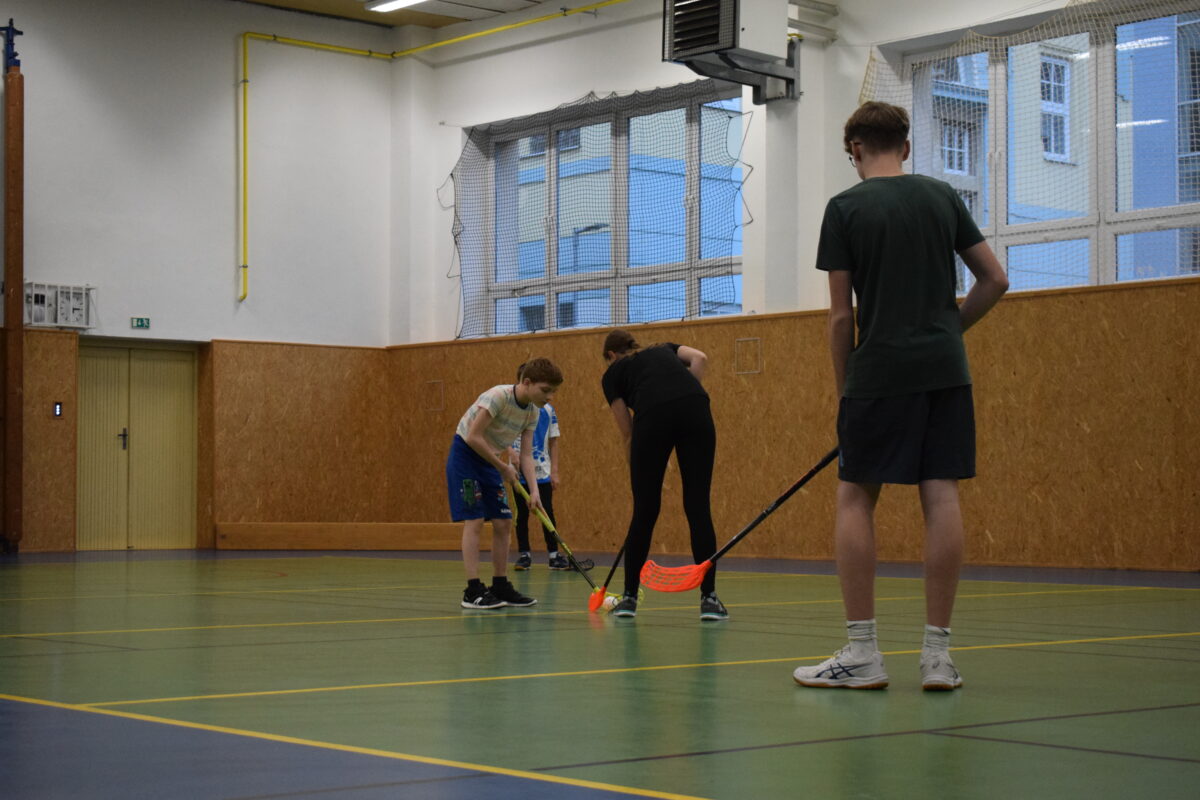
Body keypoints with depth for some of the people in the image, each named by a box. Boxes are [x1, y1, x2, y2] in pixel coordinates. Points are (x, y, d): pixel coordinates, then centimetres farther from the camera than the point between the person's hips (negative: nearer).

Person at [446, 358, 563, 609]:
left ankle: (501, 587, 12)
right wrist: (503, 467, -19)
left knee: (503, 523, 3)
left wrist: (534, 491, -15)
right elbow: (473, 437, -27)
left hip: (489, 461, 8)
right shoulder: (498, 396, -26)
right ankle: (473, 591, -13)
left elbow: (526, 455, -2)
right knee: (474, 521, -13)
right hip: (465, 455, -8)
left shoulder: (532, 412, -2)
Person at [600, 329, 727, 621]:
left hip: (653, 414, -2)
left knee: (644, 512, 10)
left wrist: (638, 472, 29)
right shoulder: (663, 350, 37)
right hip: (695, 408, 2)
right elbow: (700, 358, 14)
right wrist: (688, 399, 13)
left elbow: (628, 434, 22)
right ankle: (709, 599, 2)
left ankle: (629, 597, 18)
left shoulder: (613, 373, 28)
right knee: (698, 507, 6)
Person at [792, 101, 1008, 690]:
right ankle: (938, 653, 2)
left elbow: (841, 315, -2)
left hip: (879, 371, -4)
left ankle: (861, 652, -2)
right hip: (946, 370, 4)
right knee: (941, 496, 1)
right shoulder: (942, 197, 10)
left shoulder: (845, 208, -1)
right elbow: (995, 279, 10)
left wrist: (843, 390, 6)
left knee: (854, 497, 3)